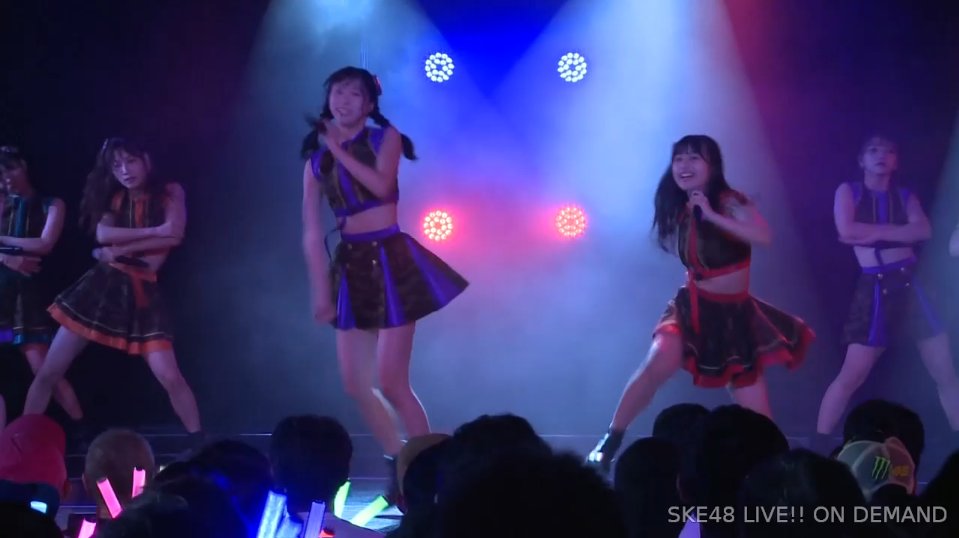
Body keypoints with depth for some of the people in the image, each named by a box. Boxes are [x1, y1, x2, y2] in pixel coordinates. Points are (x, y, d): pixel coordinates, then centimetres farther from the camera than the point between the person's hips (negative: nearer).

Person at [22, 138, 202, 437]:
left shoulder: (170, 193, 4)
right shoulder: (114, 198, 14)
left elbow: (170, 238, -13)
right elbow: (103, 234, -7)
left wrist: (120, 251, -9)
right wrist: (155, 231, -13)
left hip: (142, 292, -3)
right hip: (102, 285, 3)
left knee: (170, 377, -13)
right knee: (49, 372, 0)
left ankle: (199, 444, -1)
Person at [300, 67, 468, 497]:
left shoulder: (385, 138, 1)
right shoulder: (317, 159, 9)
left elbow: (381, 184, -20)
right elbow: (312, 234, 6)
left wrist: (340, 150, -9)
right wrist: (320, 289, 1)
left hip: (390, 260, -5)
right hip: (351, 266, 5)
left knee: (391, 382, -11)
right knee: (355, 384, 3)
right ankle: (399, 467, 19)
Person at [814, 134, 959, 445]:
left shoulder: (905, 196, 12)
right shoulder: (849, 192, 5)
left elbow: (924, 231, -7)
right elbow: (846, 230, -14)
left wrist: (875, 234, -13)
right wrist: (895, 229, -6)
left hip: (910, 283, 4)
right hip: (874, 288, -3)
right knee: (851, 376, -7)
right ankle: (817, 448, 1)